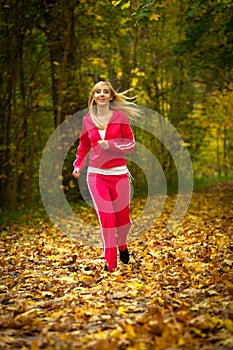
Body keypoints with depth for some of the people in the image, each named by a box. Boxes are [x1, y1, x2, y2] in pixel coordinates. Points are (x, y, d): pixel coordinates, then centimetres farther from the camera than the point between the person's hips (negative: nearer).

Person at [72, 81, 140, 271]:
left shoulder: (120, 116, -2)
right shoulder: (88, 119, 6)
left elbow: (131, 144, 0)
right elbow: (84, 145, 19)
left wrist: (110, 145, -14)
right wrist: (78, 165, 8)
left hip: (119, 173, -1)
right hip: (96, 174, 1)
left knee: (122, 216, 6)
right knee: (106, 217, -7)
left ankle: (122, 246, 39)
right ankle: (110, 263, 3)